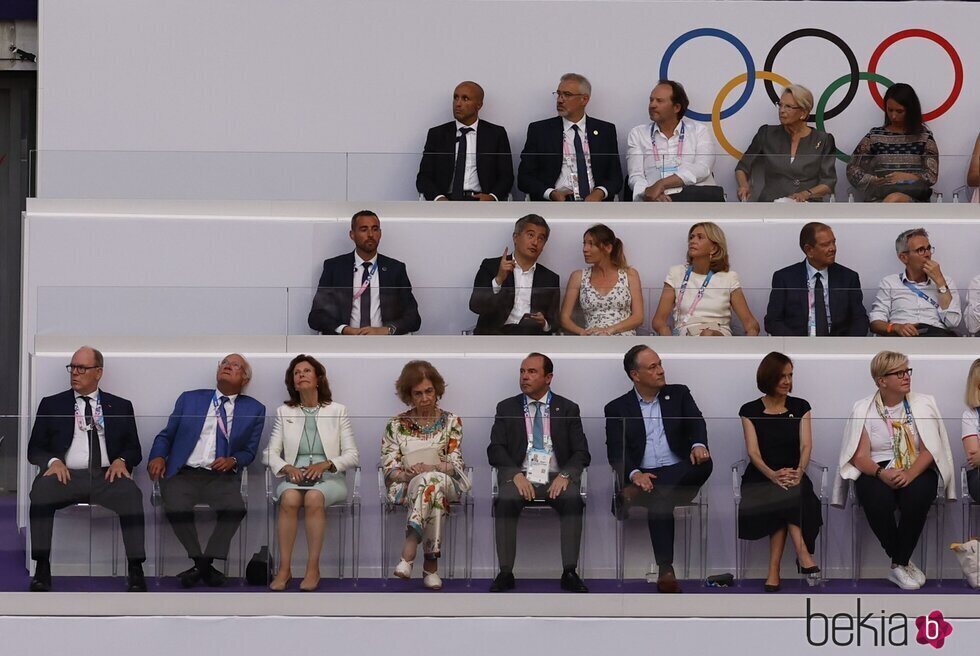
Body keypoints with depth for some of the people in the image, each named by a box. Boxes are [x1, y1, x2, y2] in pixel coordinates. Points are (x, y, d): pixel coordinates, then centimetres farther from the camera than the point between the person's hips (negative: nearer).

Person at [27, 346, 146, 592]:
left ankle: (135, 569, -35)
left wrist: (121, 461, -7)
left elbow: (134, 449, 17)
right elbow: (34, 449, 14)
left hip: (106, 476, 0)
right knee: (41, 490, -35)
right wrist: (53, 461, -9)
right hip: (67, 475, 0)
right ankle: (42, 568, -32)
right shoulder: (51, 405, 18)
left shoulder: (120, 407, 19)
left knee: (131, 493, -35)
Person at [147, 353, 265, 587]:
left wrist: (233, 460, -8)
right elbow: (166, 435, 17)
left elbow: (249, 451, 15)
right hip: (183, 474, 0)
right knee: (176, 507, -32)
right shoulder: (189, 399, 16)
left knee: (235, 507, -33)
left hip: (221, 477, 0)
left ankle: (203, 564, -20)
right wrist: (158, 456, -5)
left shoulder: (254, 410, 14)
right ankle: (202, 564, -14)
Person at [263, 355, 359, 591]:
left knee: (314, 498, -37)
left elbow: (351, 456, 3)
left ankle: (313, 569, -32)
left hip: (329, 477, -1)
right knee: (289, 499, -35)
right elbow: (269, 454, 7)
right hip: (294, 476, 1)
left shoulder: (337, 411, 7)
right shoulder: (283, 412, 12)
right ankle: (284, 568, -32)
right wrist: (287, 468, -14)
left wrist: (326, 464, -16)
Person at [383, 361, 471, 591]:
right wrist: (408, 474, -18)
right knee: (433, 490, -38)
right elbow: (389, 469, 4)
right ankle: (430, 566, -45)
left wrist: (431, 468, -18)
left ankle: (408, 552, -48)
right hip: (406, 487, 0)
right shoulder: (396, 425, 10)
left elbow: (456, 464, 2)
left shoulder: (451, 422, 11)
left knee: (431, 482, -39)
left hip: (447, 484, 0)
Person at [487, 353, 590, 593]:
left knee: (573, 500, -33)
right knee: (505, 501, -33)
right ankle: (505, 573, -27)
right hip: (519, 476, 0)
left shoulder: (568, 409, 12)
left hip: (557, 478, 0)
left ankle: (569, 573, -29)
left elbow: (581, 453, 6)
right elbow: (495, 449, 4)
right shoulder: (506, 408, 13)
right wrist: (516, 475, -14)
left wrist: (565, 475, -14)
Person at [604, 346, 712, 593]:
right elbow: (616, 452, -1)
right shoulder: (617, 409, 11)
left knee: (704, 464, -32)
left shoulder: (679, 394, 17)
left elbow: (696, 422, 1)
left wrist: (698, 445, -24)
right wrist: (634, 474, -22)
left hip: (680, 471, 3)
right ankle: (665, 571, -36)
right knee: (660, 501, -35)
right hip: (643, 475, -3)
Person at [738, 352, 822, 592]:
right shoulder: (750, 410, 3)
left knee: (788, 496, -34)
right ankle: (803, 556, -37)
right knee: (787, 499, -35)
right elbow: (753, 451, -7)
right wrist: (773, 475, -27)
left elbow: (806, 444, -2)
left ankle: (775, 570, -35)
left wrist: (799, 471, -24)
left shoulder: (800, 407, 9)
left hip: (794, 476, 1)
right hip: (761, 478, -1)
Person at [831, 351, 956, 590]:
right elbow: (860, 455, -5)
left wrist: (910, 473, -25)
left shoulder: (923, 404, 3)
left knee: (916, 497, -35)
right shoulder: (863, 409, 2)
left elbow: (930, 449, -5)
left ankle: (899, 565, -16)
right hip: (876, 471, -1)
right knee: (878, 501, -35)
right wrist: (882, 473, -26)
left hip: (916, 469, 1)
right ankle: (904, 562, -11)